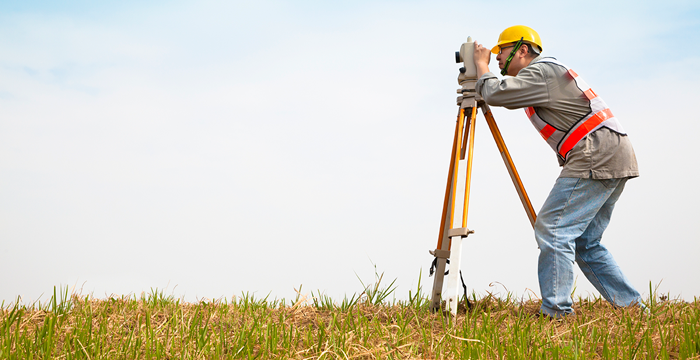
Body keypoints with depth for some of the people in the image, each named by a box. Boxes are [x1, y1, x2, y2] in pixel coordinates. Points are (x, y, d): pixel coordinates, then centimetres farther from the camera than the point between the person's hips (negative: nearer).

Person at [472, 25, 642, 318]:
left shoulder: (541, 71, -7)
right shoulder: (547, 72, 24)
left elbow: (496, 94, -15)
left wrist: (482, 65, 3)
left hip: (596, 157, -10)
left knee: (553, 229, -12)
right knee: (584, 242, 12)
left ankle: (556, 311, -13)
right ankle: (633, 307, 11)